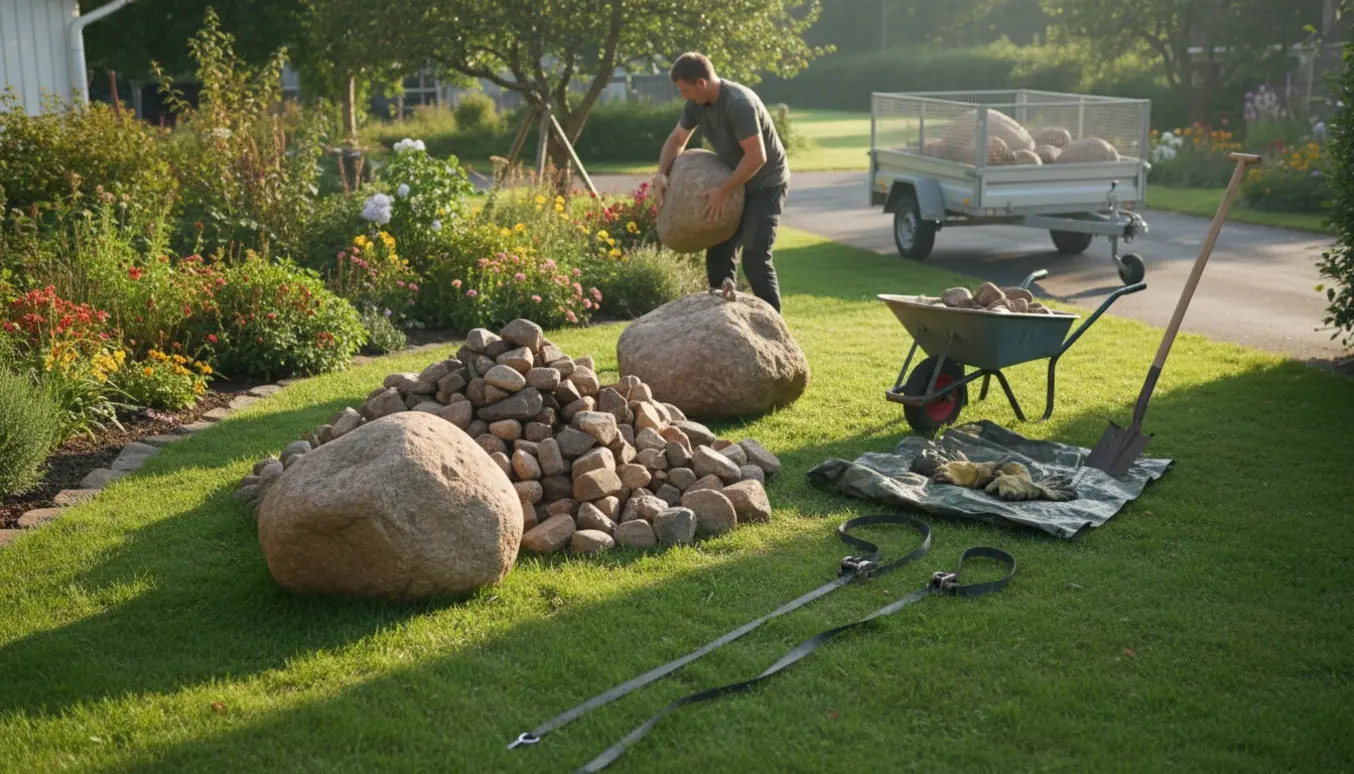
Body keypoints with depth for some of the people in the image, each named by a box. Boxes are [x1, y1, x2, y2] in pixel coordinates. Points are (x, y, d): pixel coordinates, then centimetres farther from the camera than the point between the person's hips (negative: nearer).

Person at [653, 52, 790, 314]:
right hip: (735, 182, 8)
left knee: (754, 258, -14)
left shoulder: (739, 103, -29)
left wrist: (724, 191, -28)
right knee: (718, 251, 7)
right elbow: (677, 138, 9)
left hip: (767, 184, -8)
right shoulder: (696, 104, -4)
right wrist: (662, 173, -9)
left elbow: (757, 156, -32)